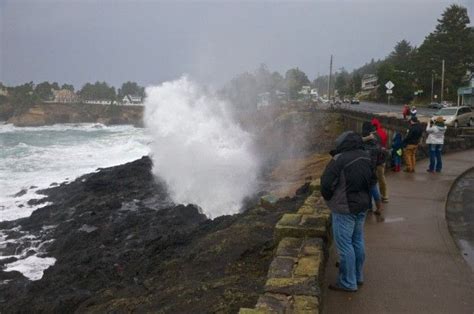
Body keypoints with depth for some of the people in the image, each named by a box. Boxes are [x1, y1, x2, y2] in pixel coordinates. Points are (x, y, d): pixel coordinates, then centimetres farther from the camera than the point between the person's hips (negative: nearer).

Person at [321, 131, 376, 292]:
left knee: (345, 245, 2)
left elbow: (326, 184, -20)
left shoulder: (339, 160, -22)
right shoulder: (366, 157, 2)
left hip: (344, 209, -8)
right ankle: (358, 276, 33)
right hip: (362, 206, 8)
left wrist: (328, 198, -1)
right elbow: (373, 180, 12)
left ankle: (348, 283, 11)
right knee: (357, 241, 19)